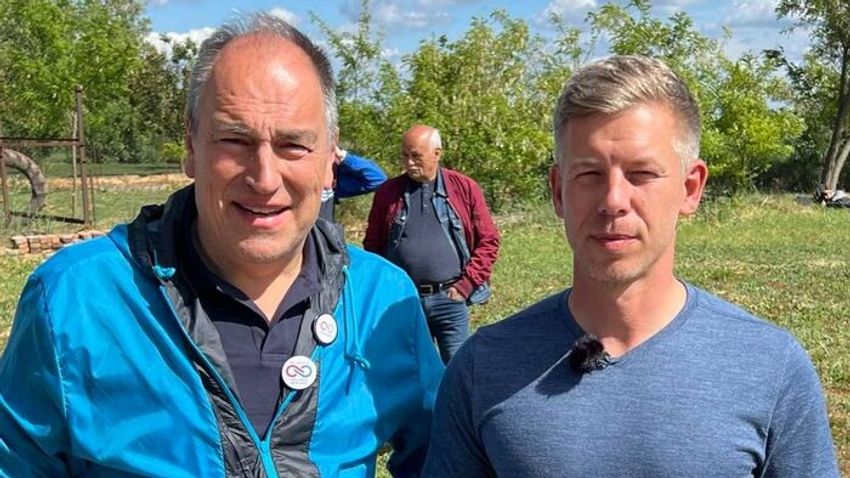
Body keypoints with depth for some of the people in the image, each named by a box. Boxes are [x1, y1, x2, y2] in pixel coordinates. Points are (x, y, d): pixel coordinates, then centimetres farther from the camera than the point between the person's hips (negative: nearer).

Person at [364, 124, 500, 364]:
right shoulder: (388, 192, 6)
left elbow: (488, 241, 4)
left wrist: (466, 284, -3)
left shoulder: (465, 188, 3)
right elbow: (372, 245, 11)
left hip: (450, 299, -2)